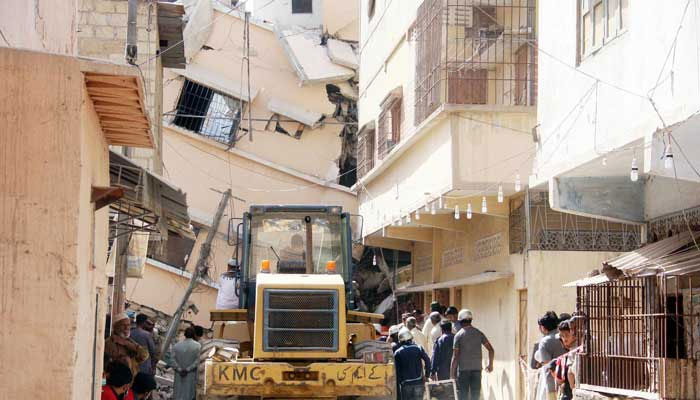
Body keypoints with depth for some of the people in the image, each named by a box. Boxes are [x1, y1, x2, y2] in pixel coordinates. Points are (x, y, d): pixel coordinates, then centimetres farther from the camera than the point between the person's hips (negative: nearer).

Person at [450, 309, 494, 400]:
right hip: (477, 368, 3)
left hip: (463, 369, -3)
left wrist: (452, 373, -5)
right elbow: (491, 349, 4)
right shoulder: (478, 333, 5)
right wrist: (490, 365, 18)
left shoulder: (459, 335, -5)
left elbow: (455, 356, -8)